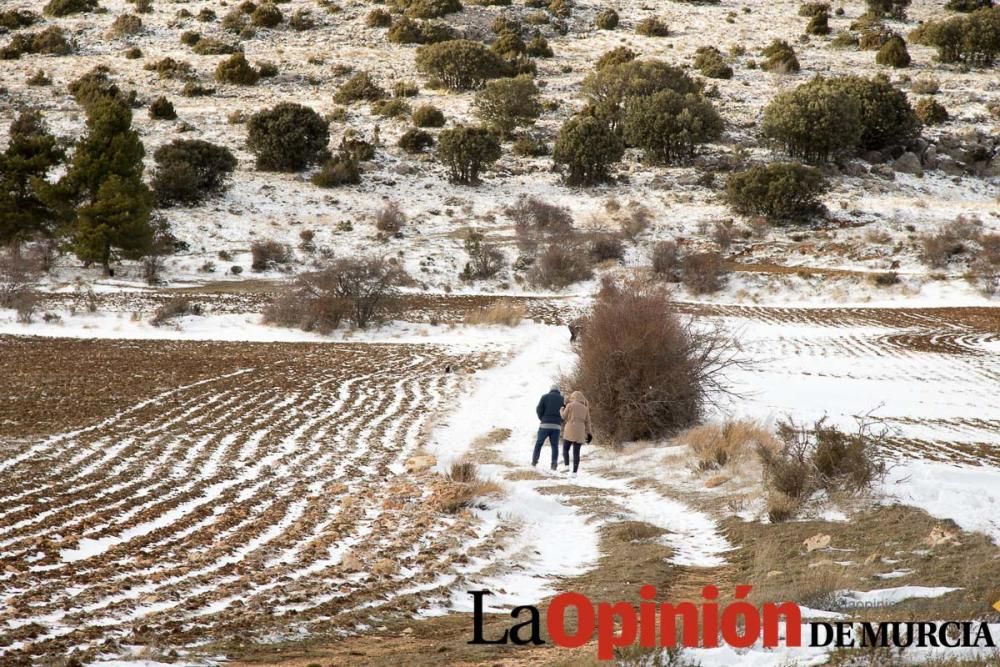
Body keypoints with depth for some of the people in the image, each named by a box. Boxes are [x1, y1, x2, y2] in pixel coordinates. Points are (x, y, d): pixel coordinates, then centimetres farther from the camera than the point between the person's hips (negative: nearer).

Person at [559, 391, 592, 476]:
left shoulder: (570, 405, -1)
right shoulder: (585, 408, 10)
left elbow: (564, 416, 4)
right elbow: (587, 422, 9)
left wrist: (562, 410, 24)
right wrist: (589, 434, 11)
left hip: (570, 431, -3)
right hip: (580, 433, 3)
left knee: (565, 450, 9)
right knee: (576, 453, 4)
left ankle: (567, 466, -10)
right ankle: (574, 471, -3)